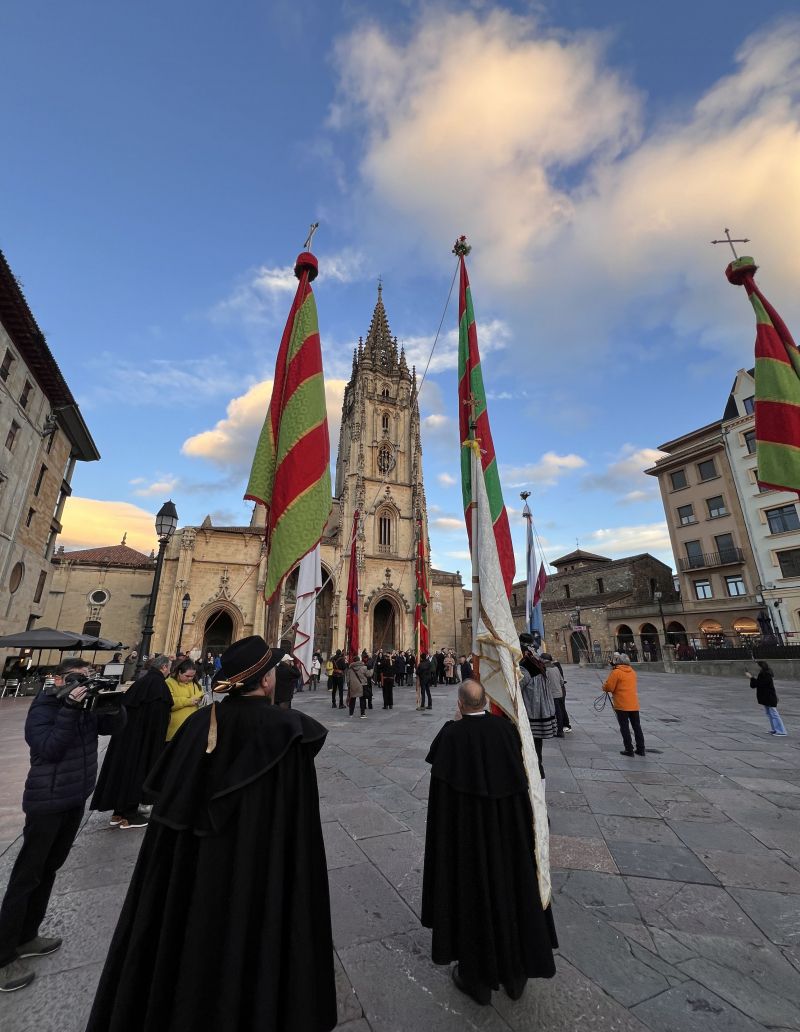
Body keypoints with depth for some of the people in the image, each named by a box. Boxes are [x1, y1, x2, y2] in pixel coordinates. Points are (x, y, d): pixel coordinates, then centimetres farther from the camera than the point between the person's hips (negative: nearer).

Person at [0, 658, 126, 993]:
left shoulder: (87, 704, -1)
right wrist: (70, 708, -33)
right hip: (47, 802, -7)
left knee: (48, 869, 19)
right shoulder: (43, 708, -17)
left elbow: (115, 726, -3)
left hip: (76, 799, 7)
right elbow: (49, 749, -27)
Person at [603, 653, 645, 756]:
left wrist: (604, 687, 7)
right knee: (637, 726, 14)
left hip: (622, 705, -6)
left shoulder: (616, 672, -14)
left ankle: (629, 750, 6)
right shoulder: (632, 671, 8)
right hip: (634, 704, 6)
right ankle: (641, 749, 20)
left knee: (624, 727, 4)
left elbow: (609, 687, -14)